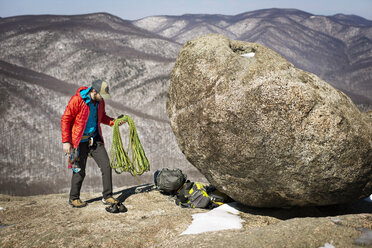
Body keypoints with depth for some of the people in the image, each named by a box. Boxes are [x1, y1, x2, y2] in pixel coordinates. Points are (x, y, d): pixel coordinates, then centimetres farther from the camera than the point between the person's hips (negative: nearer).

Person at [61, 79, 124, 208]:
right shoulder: (77, 100, -18)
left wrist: (114, 122, 1)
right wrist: (66, 141, -16)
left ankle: (107, 197, 10)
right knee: (80, 171, 2)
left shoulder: (100, 102, 2)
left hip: (95, 139, 6)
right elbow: (65, 120, -14)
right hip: (80, 141, -6)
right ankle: (74, 198, 22)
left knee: (106, 166, -1)